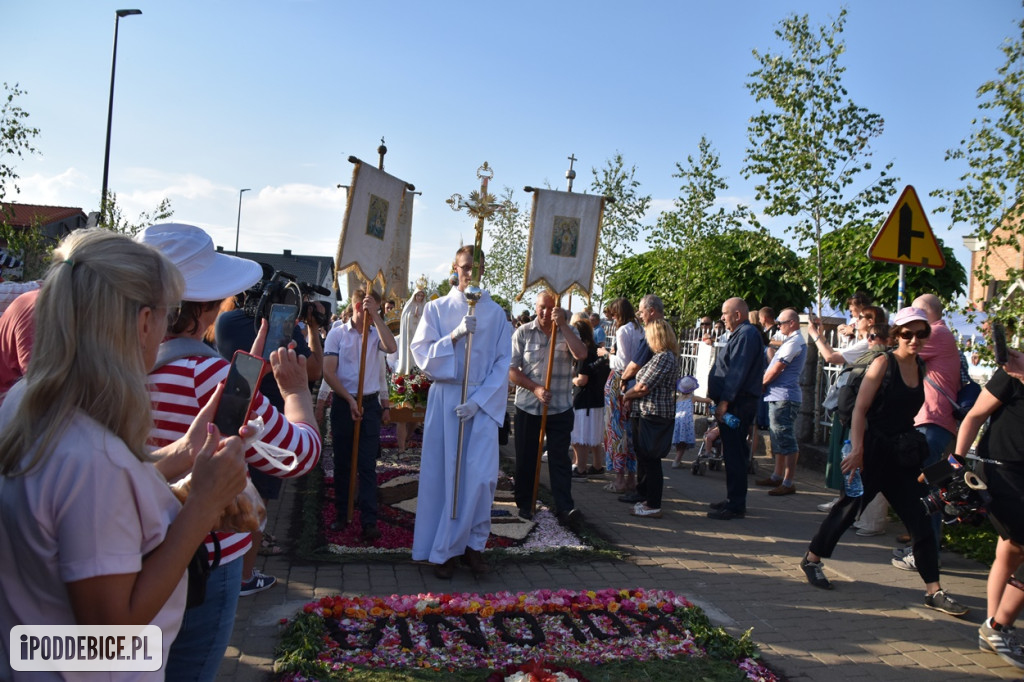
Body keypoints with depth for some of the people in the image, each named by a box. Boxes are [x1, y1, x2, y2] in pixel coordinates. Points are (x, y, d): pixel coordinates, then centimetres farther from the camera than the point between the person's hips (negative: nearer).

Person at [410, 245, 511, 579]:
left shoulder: (495, 313, 7)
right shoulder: (437, 308, 6)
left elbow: (503, 363, 2)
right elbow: (421, 352, -2)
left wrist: (478, 400, -9)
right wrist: (455, 335, -16)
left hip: (483, 401, 1)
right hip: (445, 398, 0)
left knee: (481, 475, -6)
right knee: (444, 473, 2)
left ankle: (473, 544, 10)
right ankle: (444, 550, 12)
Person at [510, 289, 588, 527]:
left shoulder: (568, 332, 3)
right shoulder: (523, 333, -1)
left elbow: (581, 354, -18)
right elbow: (511, 369, -5)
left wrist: (562, 325, -20)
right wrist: (535, 388, -16)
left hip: (560, 408, 0)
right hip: (527, 407, 0)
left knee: (560, 458, -1)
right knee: (525, 458, 9)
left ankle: (565, 508, -1)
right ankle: (525, 504, 23)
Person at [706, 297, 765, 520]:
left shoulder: (747, 335, -14)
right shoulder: (740, 334, 20)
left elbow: (737, 372, -22)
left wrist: (725, 401, -23)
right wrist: (721, 401, 20)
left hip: (737, 405, -11)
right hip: (733, 403, 11)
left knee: (734, 454, -7)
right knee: (733, 453, 15)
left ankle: (736, 506, -2)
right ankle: (734, 500, 23)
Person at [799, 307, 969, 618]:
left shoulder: (922, 368, 7)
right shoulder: (883, 363, -11)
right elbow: (860, 410, -15)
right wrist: (856, 450, -21)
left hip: (901, 455, 6)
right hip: (873, 450, -6)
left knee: (920, 520, 3)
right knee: (848, 508, 6)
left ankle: (934, 592, 10)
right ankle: (811, 559, 26)